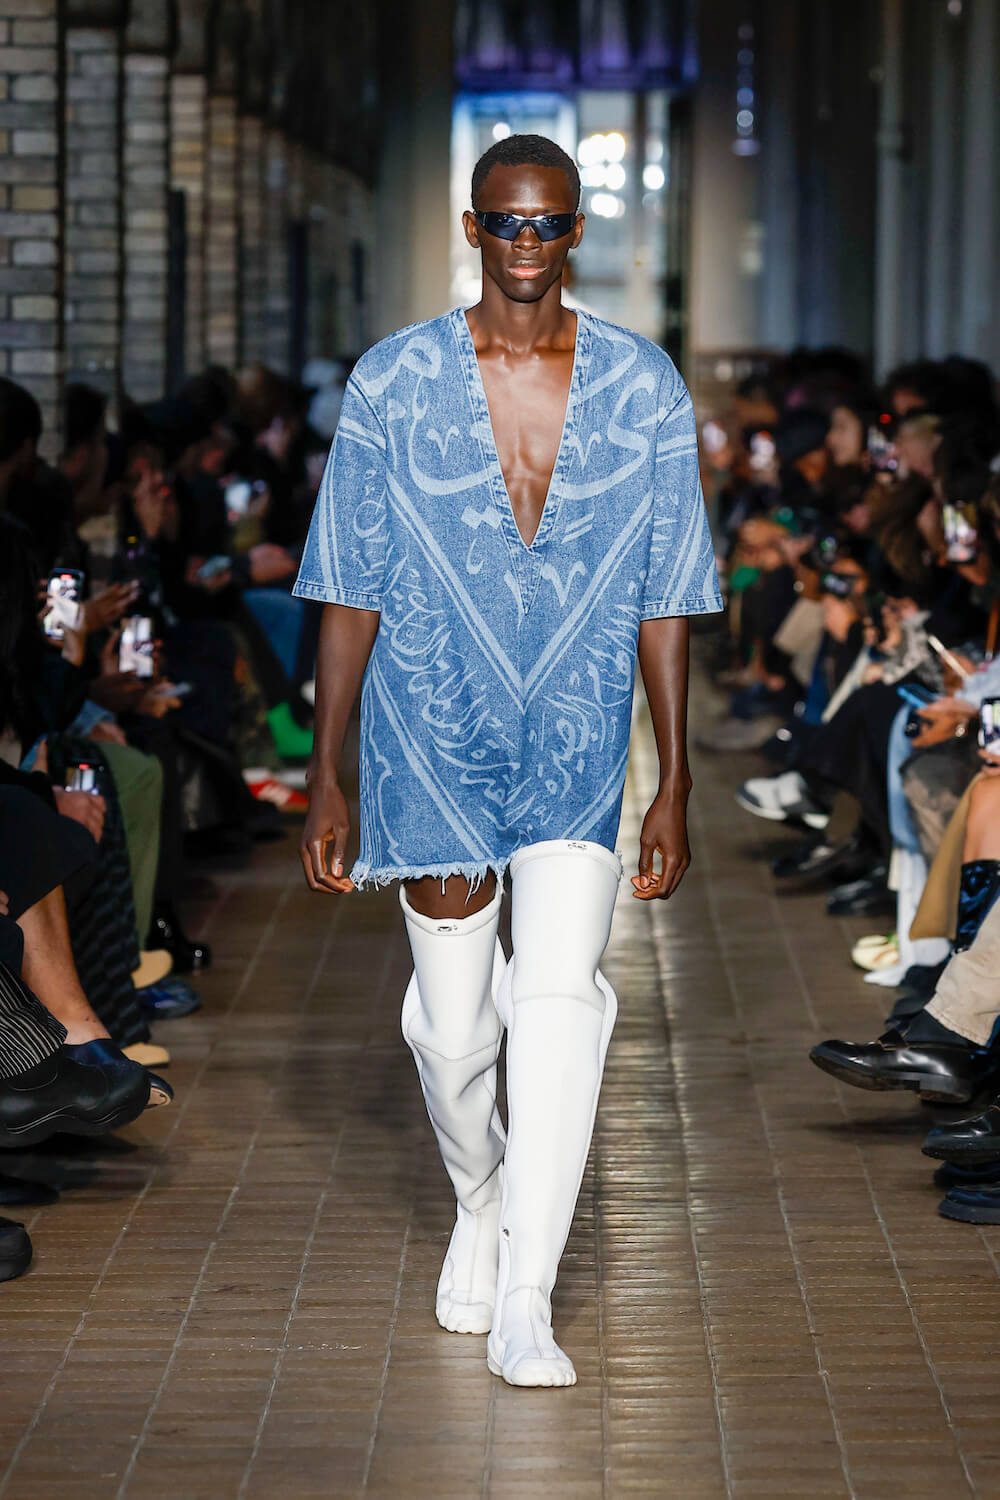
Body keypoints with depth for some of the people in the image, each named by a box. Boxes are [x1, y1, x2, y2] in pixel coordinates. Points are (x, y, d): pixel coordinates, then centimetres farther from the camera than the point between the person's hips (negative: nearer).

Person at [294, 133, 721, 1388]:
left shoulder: (645, 390, 0)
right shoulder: (393, 384, -3)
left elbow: (664, 601, 3)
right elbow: (350, 595, 0)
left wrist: (675, 783, 1)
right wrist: (326, 780, -2)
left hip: (578, 749, 0)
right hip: (433, 745, 0)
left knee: (559, 1003, -14)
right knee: (454, 1025, 8)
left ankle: (522, 1307, -11)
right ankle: (479, 1205, 39)